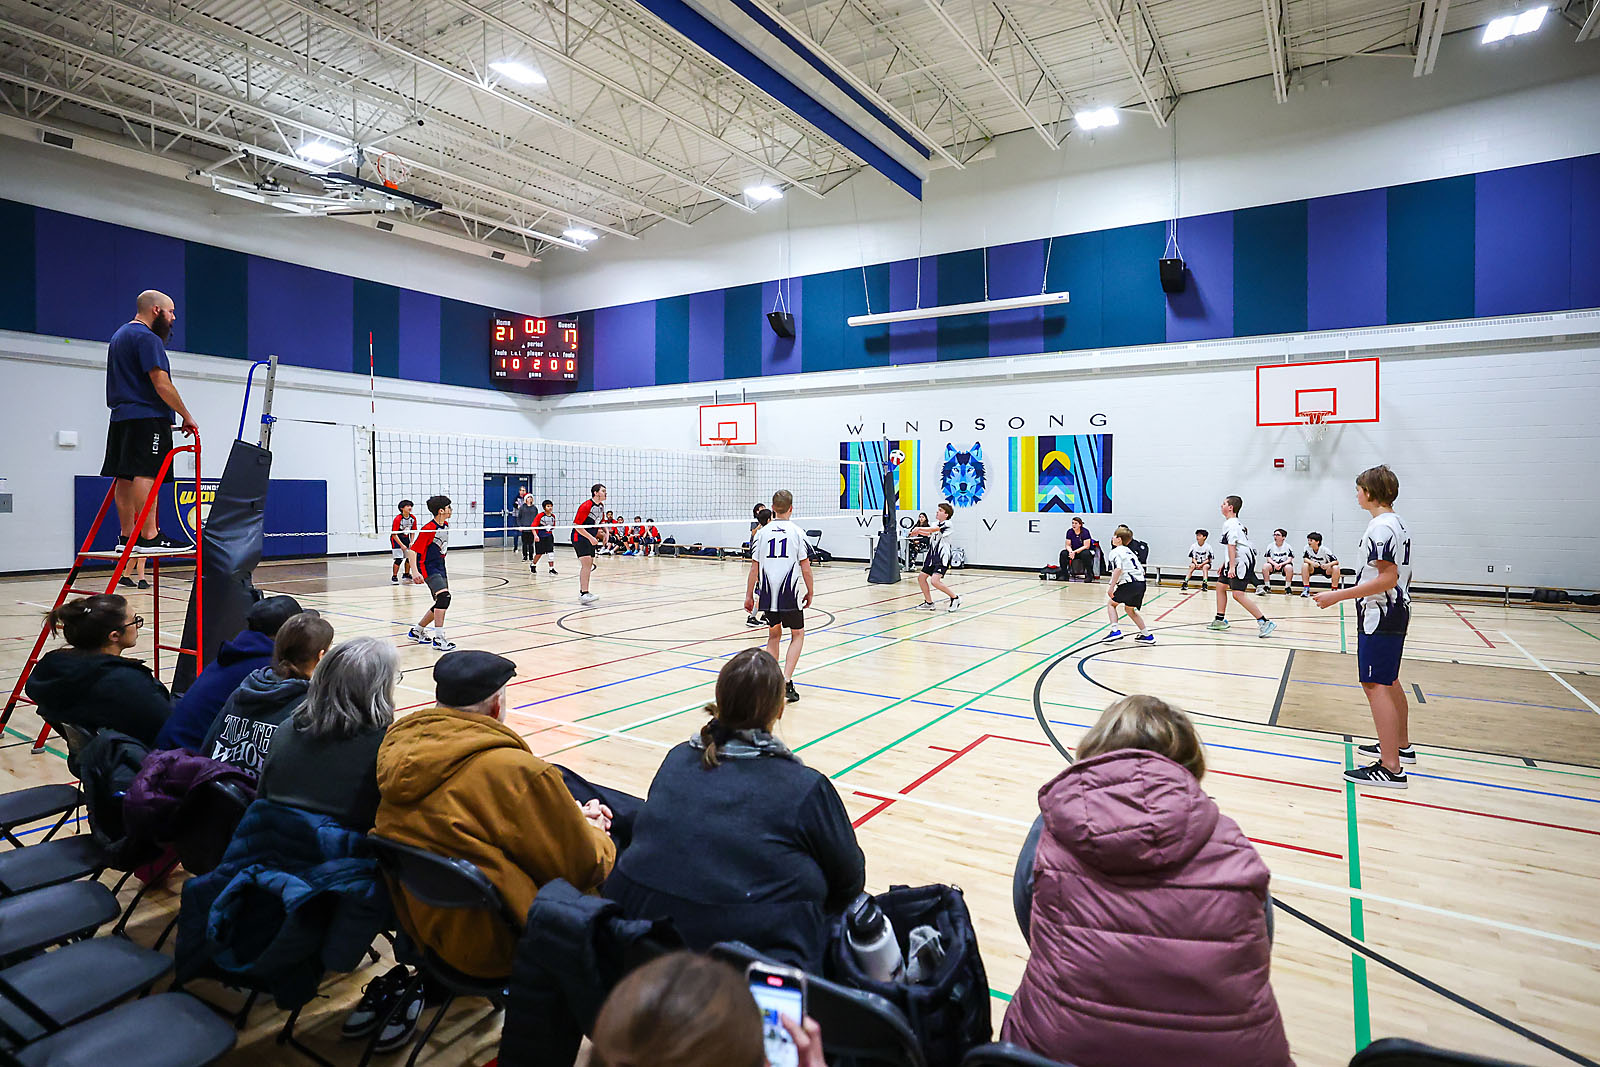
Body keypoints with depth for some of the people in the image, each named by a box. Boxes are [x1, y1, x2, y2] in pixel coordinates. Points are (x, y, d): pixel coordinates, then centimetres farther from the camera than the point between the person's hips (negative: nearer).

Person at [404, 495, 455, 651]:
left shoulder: (446, 526, 7)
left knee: (442, 604, 10)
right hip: (427, 568, -9)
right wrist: (415, 572, -30)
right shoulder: (429, 529, -18)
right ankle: (439, 638, -24)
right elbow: (412, 551, -20)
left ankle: (417, 631, 28)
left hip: (440, 567, 9)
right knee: (444, 596, -25)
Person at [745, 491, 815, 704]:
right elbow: (805, 568, -5)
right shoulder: (797, 533, -5)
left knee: (774, 635, 20)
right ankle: (787, 680, -2)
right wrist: (810, 592, 8)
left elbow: (754, 568, 3)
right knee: (797, 635, 13)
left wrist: (749, 595, 11)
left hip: (767, 595, 3)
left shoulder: (762, 533, 2)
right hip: (790, 595, -3)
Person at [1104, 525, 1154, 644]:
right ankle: (1147, 635, 24)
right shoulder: (1128, 550, 23)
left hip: (1129, 584, -8)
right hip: (1141, 583, 8)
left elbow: (1118, 569, -20)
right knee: (1129, 609, 24)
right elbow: (1141, 569, 25)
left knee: (1111, 603, 10)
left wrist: (1112, 587, -21)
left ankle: (1115, 631, -4)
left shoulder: (1115, 552, -3)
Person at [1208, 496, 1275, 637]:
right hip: (1236, 561, 11)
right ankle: (1220, 620, 22)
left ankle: (1265, 622, -16)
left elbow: (1232, 546, -20)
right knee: (1220, 585, 15)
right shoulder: (1236, 523, 20)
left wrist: (1231, 567, -25)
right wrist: (1224, 564, 28)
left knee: (1238, 593, -16)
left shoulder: (1230, 524, -12)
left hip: (1241, 561, -11)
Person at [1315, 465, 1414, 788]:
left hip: (1380, 616, -11)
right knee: (1389, 682, 22)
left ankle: (1390, 768, -8)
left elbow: (1387, 578, -25)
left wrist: (1338, 595, -24)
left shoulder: (1381, 527, -19)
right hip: (1395, 612, 11)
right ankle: (1401, 746, 37)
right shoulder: (1397, 524, 14)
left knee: (1375, 686, -9)